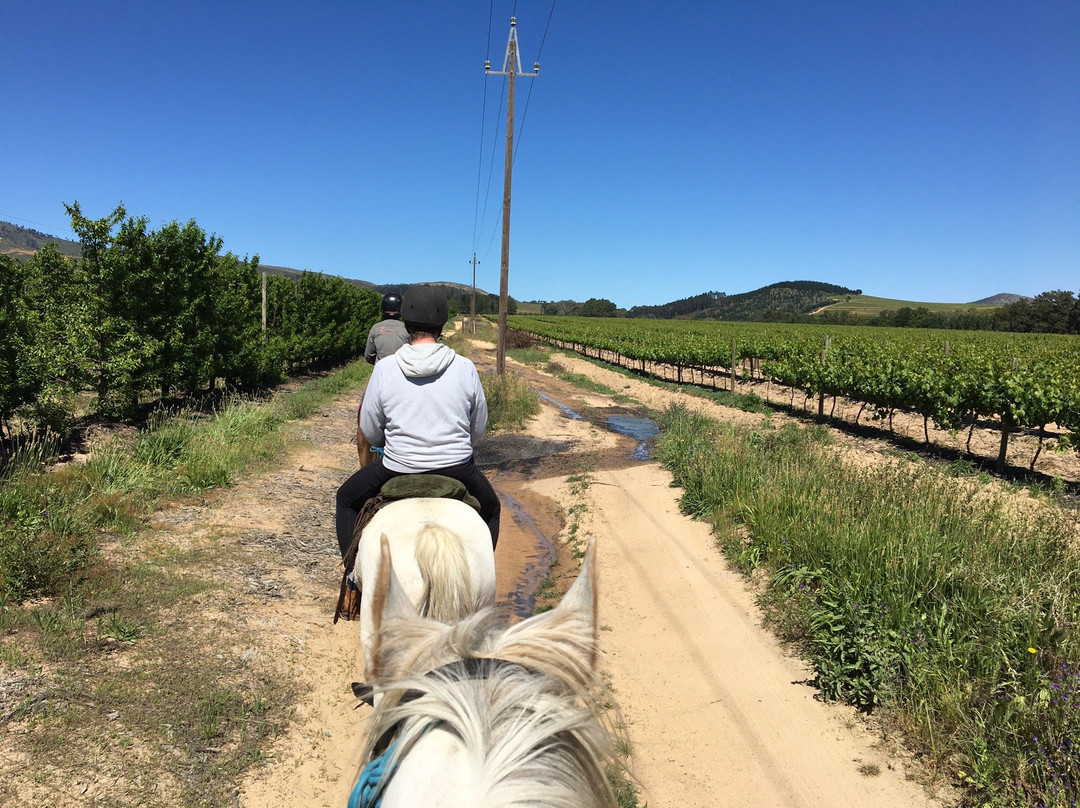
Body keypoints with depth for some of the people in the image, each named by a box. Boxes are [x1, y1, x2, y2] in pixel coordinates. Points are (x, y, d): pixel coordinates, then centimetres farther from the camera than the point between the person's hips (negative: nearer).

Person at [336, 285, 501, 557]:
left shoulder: (384, 369, -7)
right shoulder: (465, 368, -6)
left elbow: (370, 432, 2)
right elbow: (479, 428, 4)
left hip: (397, 468, 0)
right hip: (458, 470, 1)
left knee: (347, 499, 27)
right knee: (490, 510, 31)